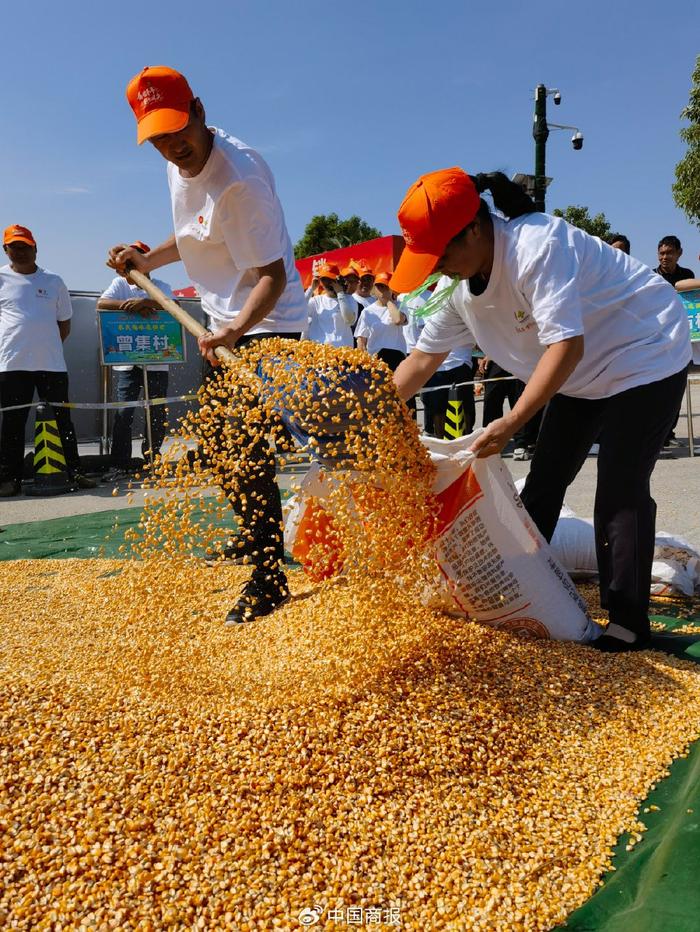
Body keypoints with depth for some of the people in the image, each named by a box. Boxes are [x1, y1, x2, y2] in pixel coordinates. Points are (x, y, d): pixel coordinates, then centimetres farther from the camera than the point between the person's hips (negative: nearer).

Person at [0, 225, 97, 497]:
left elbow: (64, 323, 16)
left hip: (52, 363, 2)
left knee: (62, 419, 4)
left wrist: (45, 344, 5)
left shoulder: (53, 281, 12)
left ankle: (74, 473, 10)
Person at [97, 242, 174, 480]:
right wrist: (132, 306, -18)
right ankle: (119, 464, -1)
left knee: (158, 412, 7)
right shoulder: (120, 284, 8)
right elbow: (101, 303, -7)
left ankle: (152, 455, 26)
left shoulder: (161, 287, 7)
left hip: (157, 361, 1)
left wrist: (144, 301, -25)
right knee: (123, 412, -5)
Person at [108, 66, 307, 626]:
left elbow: (273, 276, -29)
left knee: (248, 453, -13)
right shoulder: (181, 165, 3)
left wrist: (236, 332, -43)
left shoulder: (238, 179, -25)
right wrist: (147, 260, 11)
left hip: (266, 325, -10)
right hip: (227, 324, 10)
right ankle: (256, 538, 41)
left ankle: (268, 581, -2)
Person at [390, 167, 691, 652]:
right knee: (544, 482, 8)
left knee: (620, 490, -13)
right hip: (582, 373, 8)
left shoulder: (538, 246, -32)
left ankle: (628, 620, -3)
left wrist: (511, 422, -41)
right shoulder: (461, 284, -6)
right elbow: (423, 358, -1)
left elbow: (566, 345, -36)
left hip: (645, 356, -8)